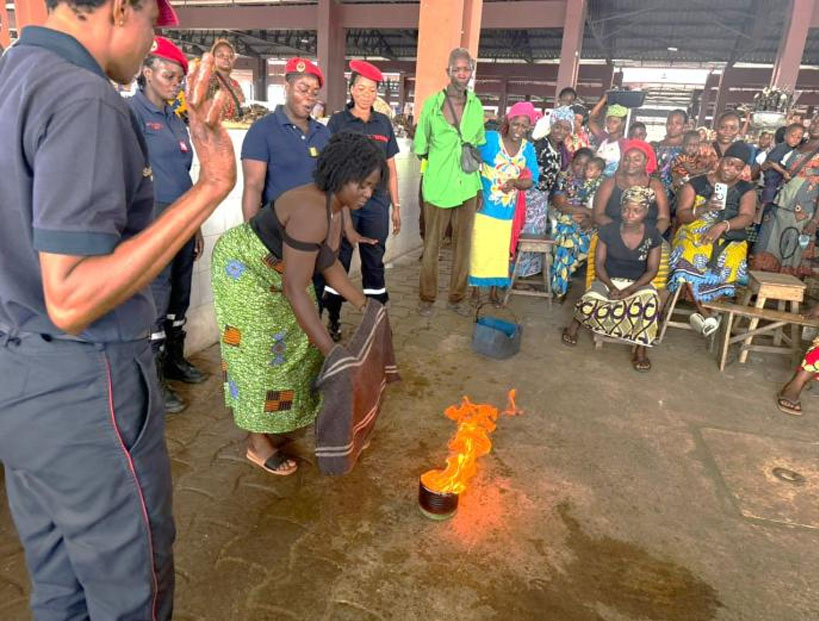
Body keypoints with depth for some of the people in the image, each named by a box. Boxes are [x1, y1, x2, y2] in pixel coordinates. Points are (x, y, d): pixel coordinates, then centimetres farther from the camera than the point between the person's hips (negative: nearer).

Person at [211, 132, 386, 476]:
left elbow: (329, 264, 6)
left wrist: (363, 304, 4)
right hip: (241, 270, -9)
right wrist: (331, 352, -37)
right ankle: (257, 442, 14)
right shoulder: (312, 212, -35)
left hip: (273, 275, 9)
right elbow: (295, 290, -37)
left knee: (292, 345, 13)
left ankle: (274, 422, 32)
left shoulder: (334, 207, -6)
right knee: (259, 354, -3)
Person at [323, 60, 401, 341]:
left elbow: (390, 167, 12)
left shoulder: (383, 123, 9)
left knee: (374, 262, 8)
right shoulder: (337, 122, 1)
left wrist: (396, 205, 11)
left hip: (376, 204, 3)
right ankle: (333, 318, 17)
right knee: (339, 261, 4)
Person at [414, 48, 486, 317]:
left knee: (463, 244, 9)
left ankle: (457, 298, 23)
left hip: (467, 187, 4)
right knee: (431, 245, 4)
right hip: (438, 186, -3)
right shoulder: (432, 104, -2)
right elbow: (420, 147, 4)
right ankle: (427, 298, 18)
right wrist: (438, 166, 1)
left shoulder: (476, 105, 8)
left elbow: (480, 144, 16)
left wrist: (479, 183, 12)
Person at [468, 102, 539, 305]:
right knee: (480, 249, 3)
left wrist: (515, 183, -19)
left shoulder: (528, 149, 2)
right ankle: (476, 289, 19)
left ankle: (494, 290, 25)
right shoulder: (490, 139, -9)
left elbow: (530, 181, 2)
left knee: (499, 251, 11)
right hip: (484, 206, -3)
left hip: (506, 210, 3)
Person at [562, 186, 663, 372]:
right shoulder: (608, 230, -9)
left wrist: (629, 290, -20)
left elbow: (652, 270, -5)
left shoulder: (653, 235, -7)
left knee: (650, 300, -34)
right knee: (590, 302, -31)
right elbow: (599, 263, -5)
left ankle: (640, 349, -19)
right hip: (609, 280, 0)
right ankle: (575, 324, 5)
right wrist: (611, 286, -21)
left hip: (638, 283, 1)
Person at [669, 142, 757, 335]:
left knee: (726, 266, -31)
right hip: (694, 235, -2)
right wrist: (703, 209, -23)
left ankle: (699, 312, -15)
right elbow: (681, 215, -3)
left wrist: (723, 225, -27)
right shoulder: (695, 184, 5)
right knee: (688, 261, -35)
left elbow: (747, 217, -7)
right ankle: (704, 312, -26)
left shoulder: (746, 189, 10)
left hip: (729, 240, 2)